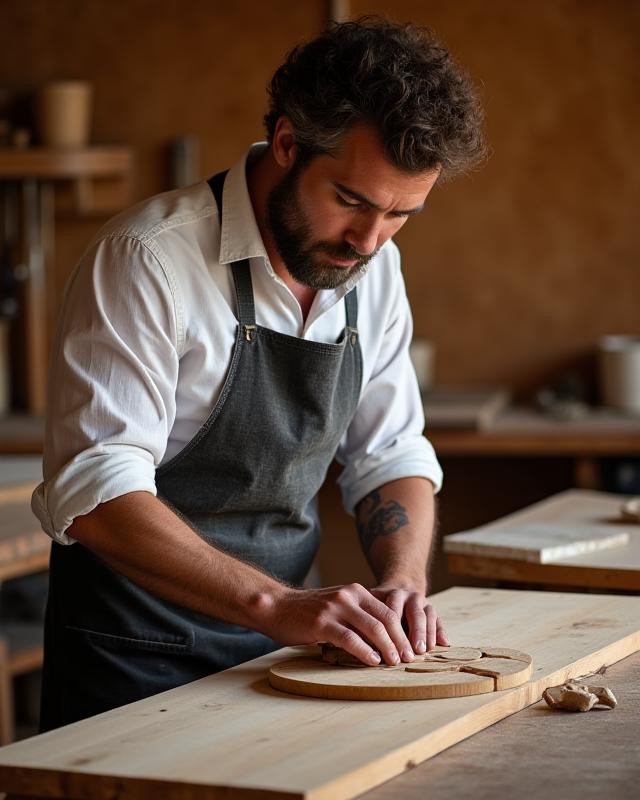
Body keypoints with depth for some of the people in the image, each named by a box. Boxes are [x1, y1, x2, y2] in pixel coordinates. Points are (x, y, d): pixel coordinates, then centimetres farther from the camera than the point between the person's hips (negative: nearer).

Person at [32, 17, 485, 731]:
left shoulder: (373, 269, 2)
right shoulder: (149, 257, -20)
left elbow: (390, 456, 8)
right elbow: (96, 493, -27)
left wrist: (403, 581, -11)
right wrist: (273, 603, -35)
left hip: (278, 644, 6)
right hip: (135, 662, -6)